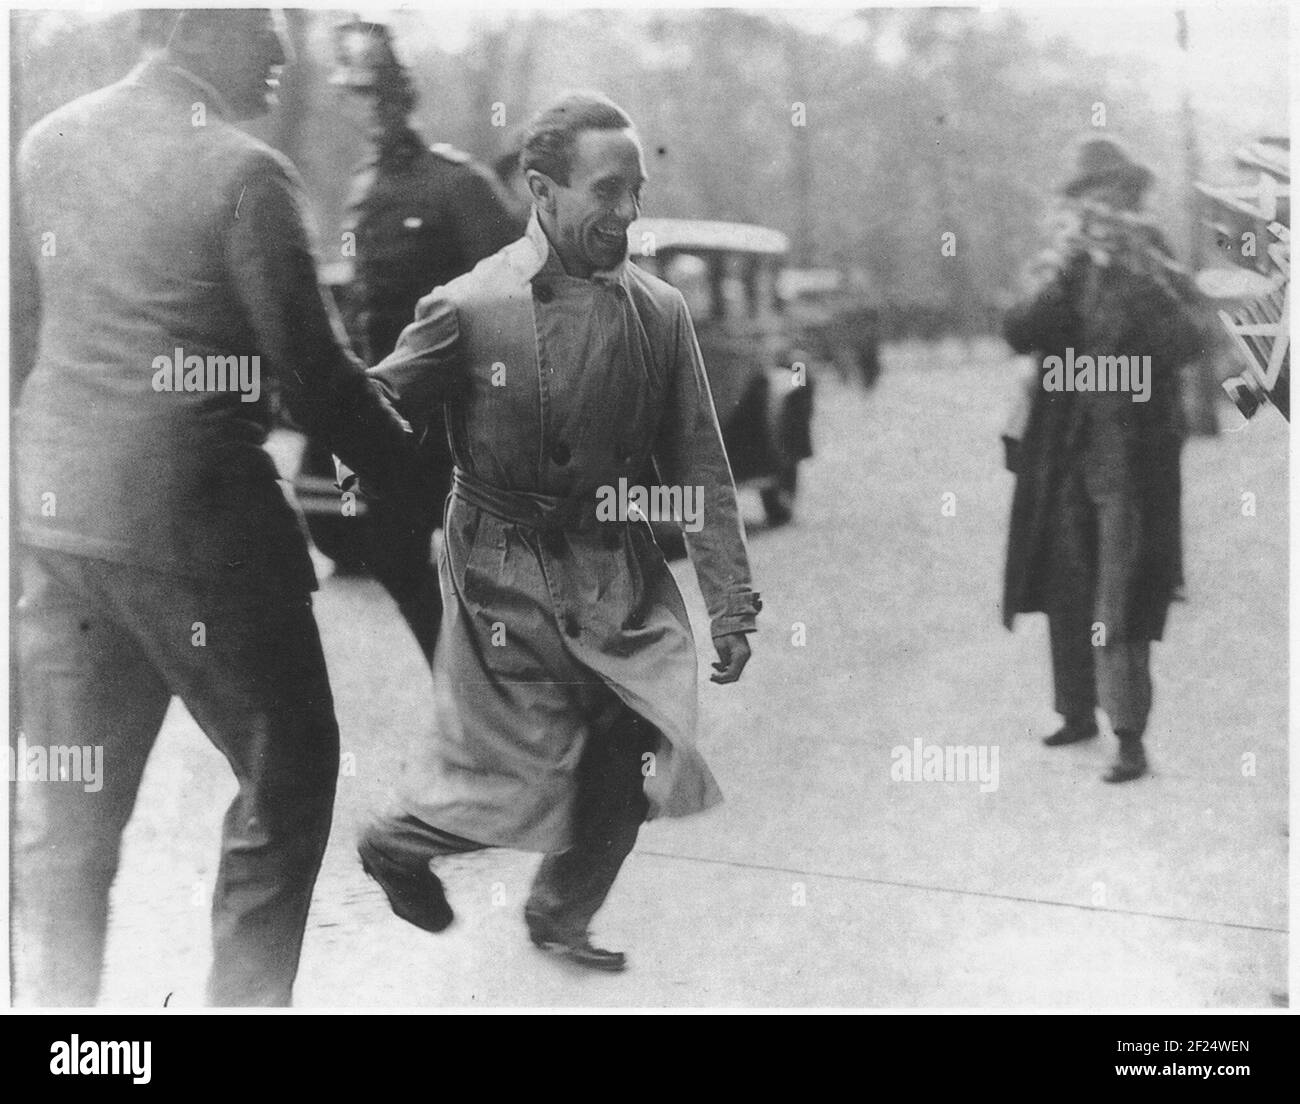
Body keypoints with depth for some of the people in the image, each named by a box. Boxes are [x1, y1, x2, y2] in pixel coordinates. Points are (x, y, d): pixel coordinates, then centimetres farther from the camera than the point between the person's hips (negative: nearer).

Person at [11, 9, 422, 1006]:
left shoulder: (49, 145, 7)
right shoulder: (243, 173, -14)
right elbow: (312, 371, -12)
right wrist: (413, 468, 2)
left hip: (55, 508, 7)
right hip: (194, 513, -7)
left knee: (66, 807, 14)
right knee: (288, 772, 9)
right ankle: (243, 998, 11)